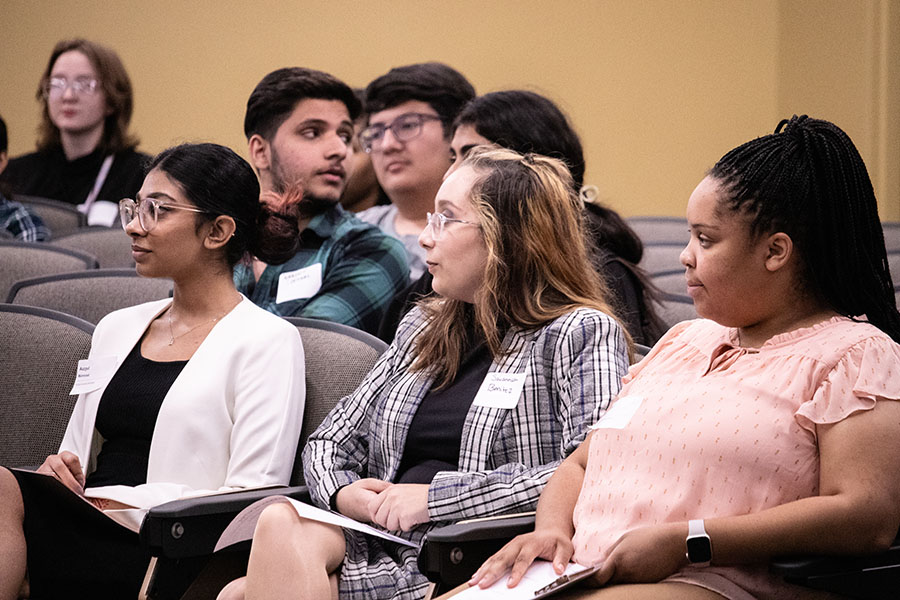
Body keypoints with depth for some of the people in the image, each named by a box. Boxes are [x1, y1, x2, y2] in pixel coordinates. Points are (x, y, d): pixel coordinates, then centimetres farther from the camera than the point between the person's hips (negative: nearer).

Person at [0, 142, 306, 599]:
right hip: (84, 528, 6)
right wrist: (58, 469, 2)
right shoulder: (116, 328, 24)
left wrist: (124, 502, -13)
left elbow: (253, 499, -6)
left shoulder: (266, 341, 2)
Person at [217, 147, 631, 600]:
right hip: (382, 548, 6)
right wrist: (341, 492, -2)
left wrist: (438, 497, -16)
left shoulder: (581, 334, 0)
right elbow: (331, 440, 24)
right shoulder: (422, 328, 22)